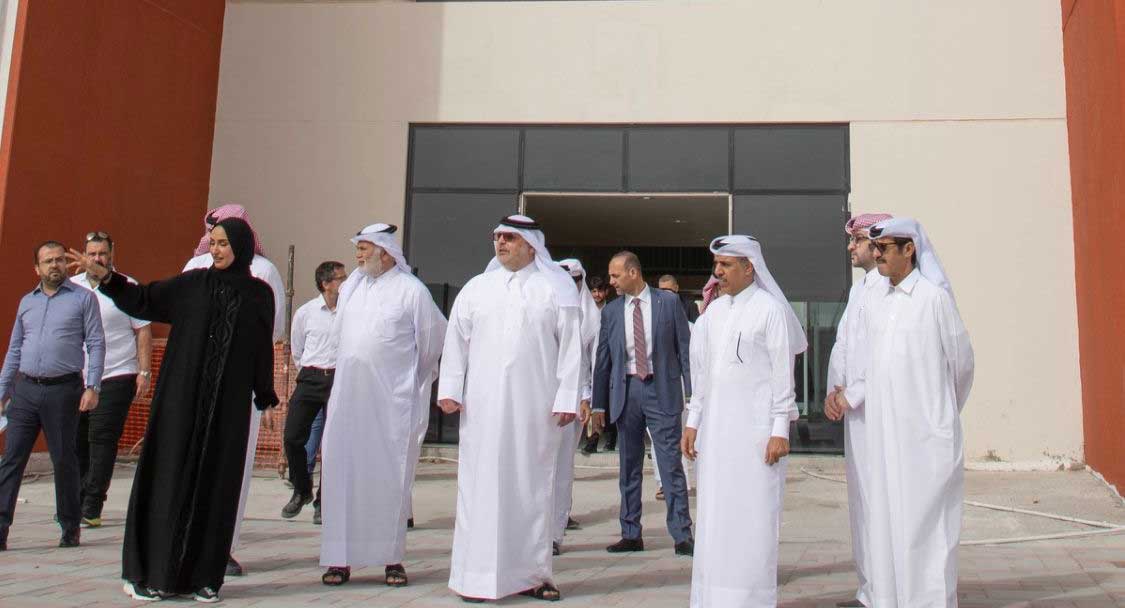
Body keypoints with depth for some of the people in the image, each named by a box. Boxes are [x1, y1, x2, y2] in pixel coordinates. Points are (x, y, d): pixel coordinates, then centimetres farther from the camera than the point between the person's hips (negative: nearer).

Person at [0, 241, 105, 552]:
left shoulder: (83, 298, 2)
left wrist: (92, 387, -11)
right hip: (25, 389, 4)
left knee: (64, 461, 3)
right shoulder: (26, 302, 16)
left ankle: (71, 527, 15)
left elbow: (96, 344, -3)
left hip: (63, 390, -4)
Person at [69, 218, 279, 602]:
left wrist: (266, 399, 8)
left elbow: (263, 350, 9)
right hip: (182, 398, 0)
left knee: (216, 484, 3)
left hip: (229, 405, 0)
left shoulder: (260, 294, 6)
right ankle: (151, 574, 10)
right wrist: (105, 277, -11)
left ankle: (203, 575, 12)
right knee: (168, 476, 1)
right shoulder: (193, 283, 6)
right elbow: (144, 301, 3)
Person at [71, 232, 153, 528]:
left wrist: (144, 371, -8)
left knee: (102, 439, -6)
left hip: (116, 376, -4)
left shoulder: (127, 287, 0)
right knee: (75, 440, 8)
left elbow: (143, 330, -1)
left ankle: (92, 508, 0)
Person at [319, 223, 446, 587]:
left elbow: (433, 342, 2)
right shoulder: (350, 286, 11)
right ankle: (340, 558, 11)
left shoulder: (412, 290, -6)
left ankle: (392, 558, 13)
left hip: (392, 401, -5)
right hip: (347, 397, 5)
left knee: (390, 478, 1)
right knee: (341, 475, 3)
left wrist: (413, 380, 12)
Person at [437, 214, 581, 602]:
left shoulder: (557, 289, 5)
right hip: (482, 406, 2)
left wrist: (566, 398, -6)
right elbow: (456, 340, 11)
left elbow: (570, 347, 0)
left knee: (533, 487, 5)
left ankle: (530, 574, 16)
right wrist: (449, 390, 4)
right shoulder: (476, 288, 12)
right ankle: (478, 575, 11)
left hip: (536, 408, -1)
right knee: (481, 486, 2)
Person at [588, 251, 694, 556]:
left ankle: (682, 536, 3)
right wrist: (599, 403, 9)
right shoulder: (611, 311, 8)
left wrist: (693, 391, -4)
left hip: (661, 389, -3)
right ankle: (631, 534, 18)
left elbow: (685, 347, 1)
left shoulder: (668, 301, 1)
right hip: (625, 390, 3)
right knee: (629, 467, 9)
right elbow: (602, 359, 10)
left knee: (671, 464, -3)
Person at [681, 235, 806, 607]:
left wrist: (780, 430, -10)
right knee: (713, 516, 8)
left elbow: (783, 373, -6)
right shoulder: (714, 311, 13)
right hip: (715, 426, 6)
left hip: (755, 425, -6)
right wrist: (692, 421, 13)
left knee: (752, 518, -2)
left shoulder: (770, 309, -4)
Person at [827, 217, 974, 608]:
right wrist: (849, 397, 3)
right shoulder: (873, 302, 11)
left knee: (925, 522, -1)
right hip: (882, 431, 5)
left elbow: (961, 364, 2)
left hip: (926, 433, -5)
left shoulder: (935, 297, -6)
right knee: (884, 521, 9)